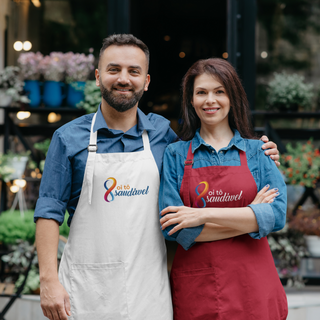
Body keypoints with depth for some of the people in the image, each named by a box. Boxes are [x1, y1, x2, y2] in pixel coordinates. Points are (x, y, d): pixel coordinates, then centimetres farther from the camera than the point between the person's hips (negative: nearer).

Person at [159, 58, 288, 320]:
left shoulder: (259, 152, 5)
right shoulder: (175, 154, 3)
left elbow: (276, 215, -10)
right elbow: (173, 228, -8)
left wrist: (204, 214, -16)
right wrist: (248, 217, -10)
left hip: (252, 287, 1)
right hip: (195, 288, -1)